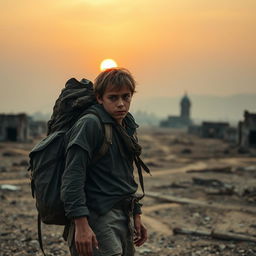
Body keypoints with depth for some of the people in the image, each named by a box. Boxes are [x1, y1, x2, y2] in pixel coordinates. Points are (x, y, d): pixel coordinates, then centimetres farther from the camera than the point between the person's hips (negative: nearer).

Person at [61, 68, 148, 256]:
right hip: (98, 219, -8)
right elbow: (72, 178, -18)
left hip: (123, 219, 9)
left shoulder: (128, 128, 15)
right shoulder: (90, 124, -12)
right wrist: (81, 224, -24)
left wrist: (136, 215, 20)